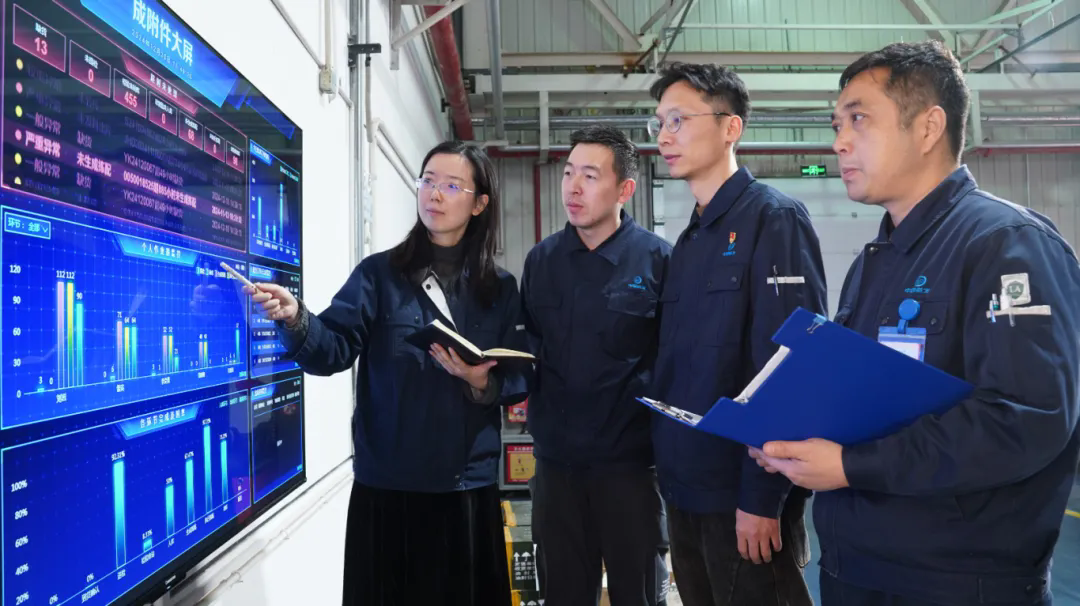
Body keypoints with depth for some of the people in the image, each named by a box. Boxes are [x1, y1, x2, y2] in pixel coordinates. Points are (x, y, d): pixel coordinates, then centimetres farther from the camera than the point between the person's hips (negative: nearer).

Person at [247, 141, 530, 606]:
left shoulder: (500, 289, 5)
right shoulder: (380, 273, 1)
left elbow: (520, 379, 2)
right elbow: (335, 350, -12)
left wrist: (481, 382, -18)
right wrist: (295, 319, -30)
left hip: (468, 488, 2)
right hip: (387, 485, -1)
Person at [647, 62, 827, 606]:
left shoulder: (774, 219, -11)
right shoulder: (689, 241, 12)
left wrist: (762, 497, -20)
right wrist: (671, 471, 10)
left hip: (744, 494, -7)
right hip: (686, 488, 7)